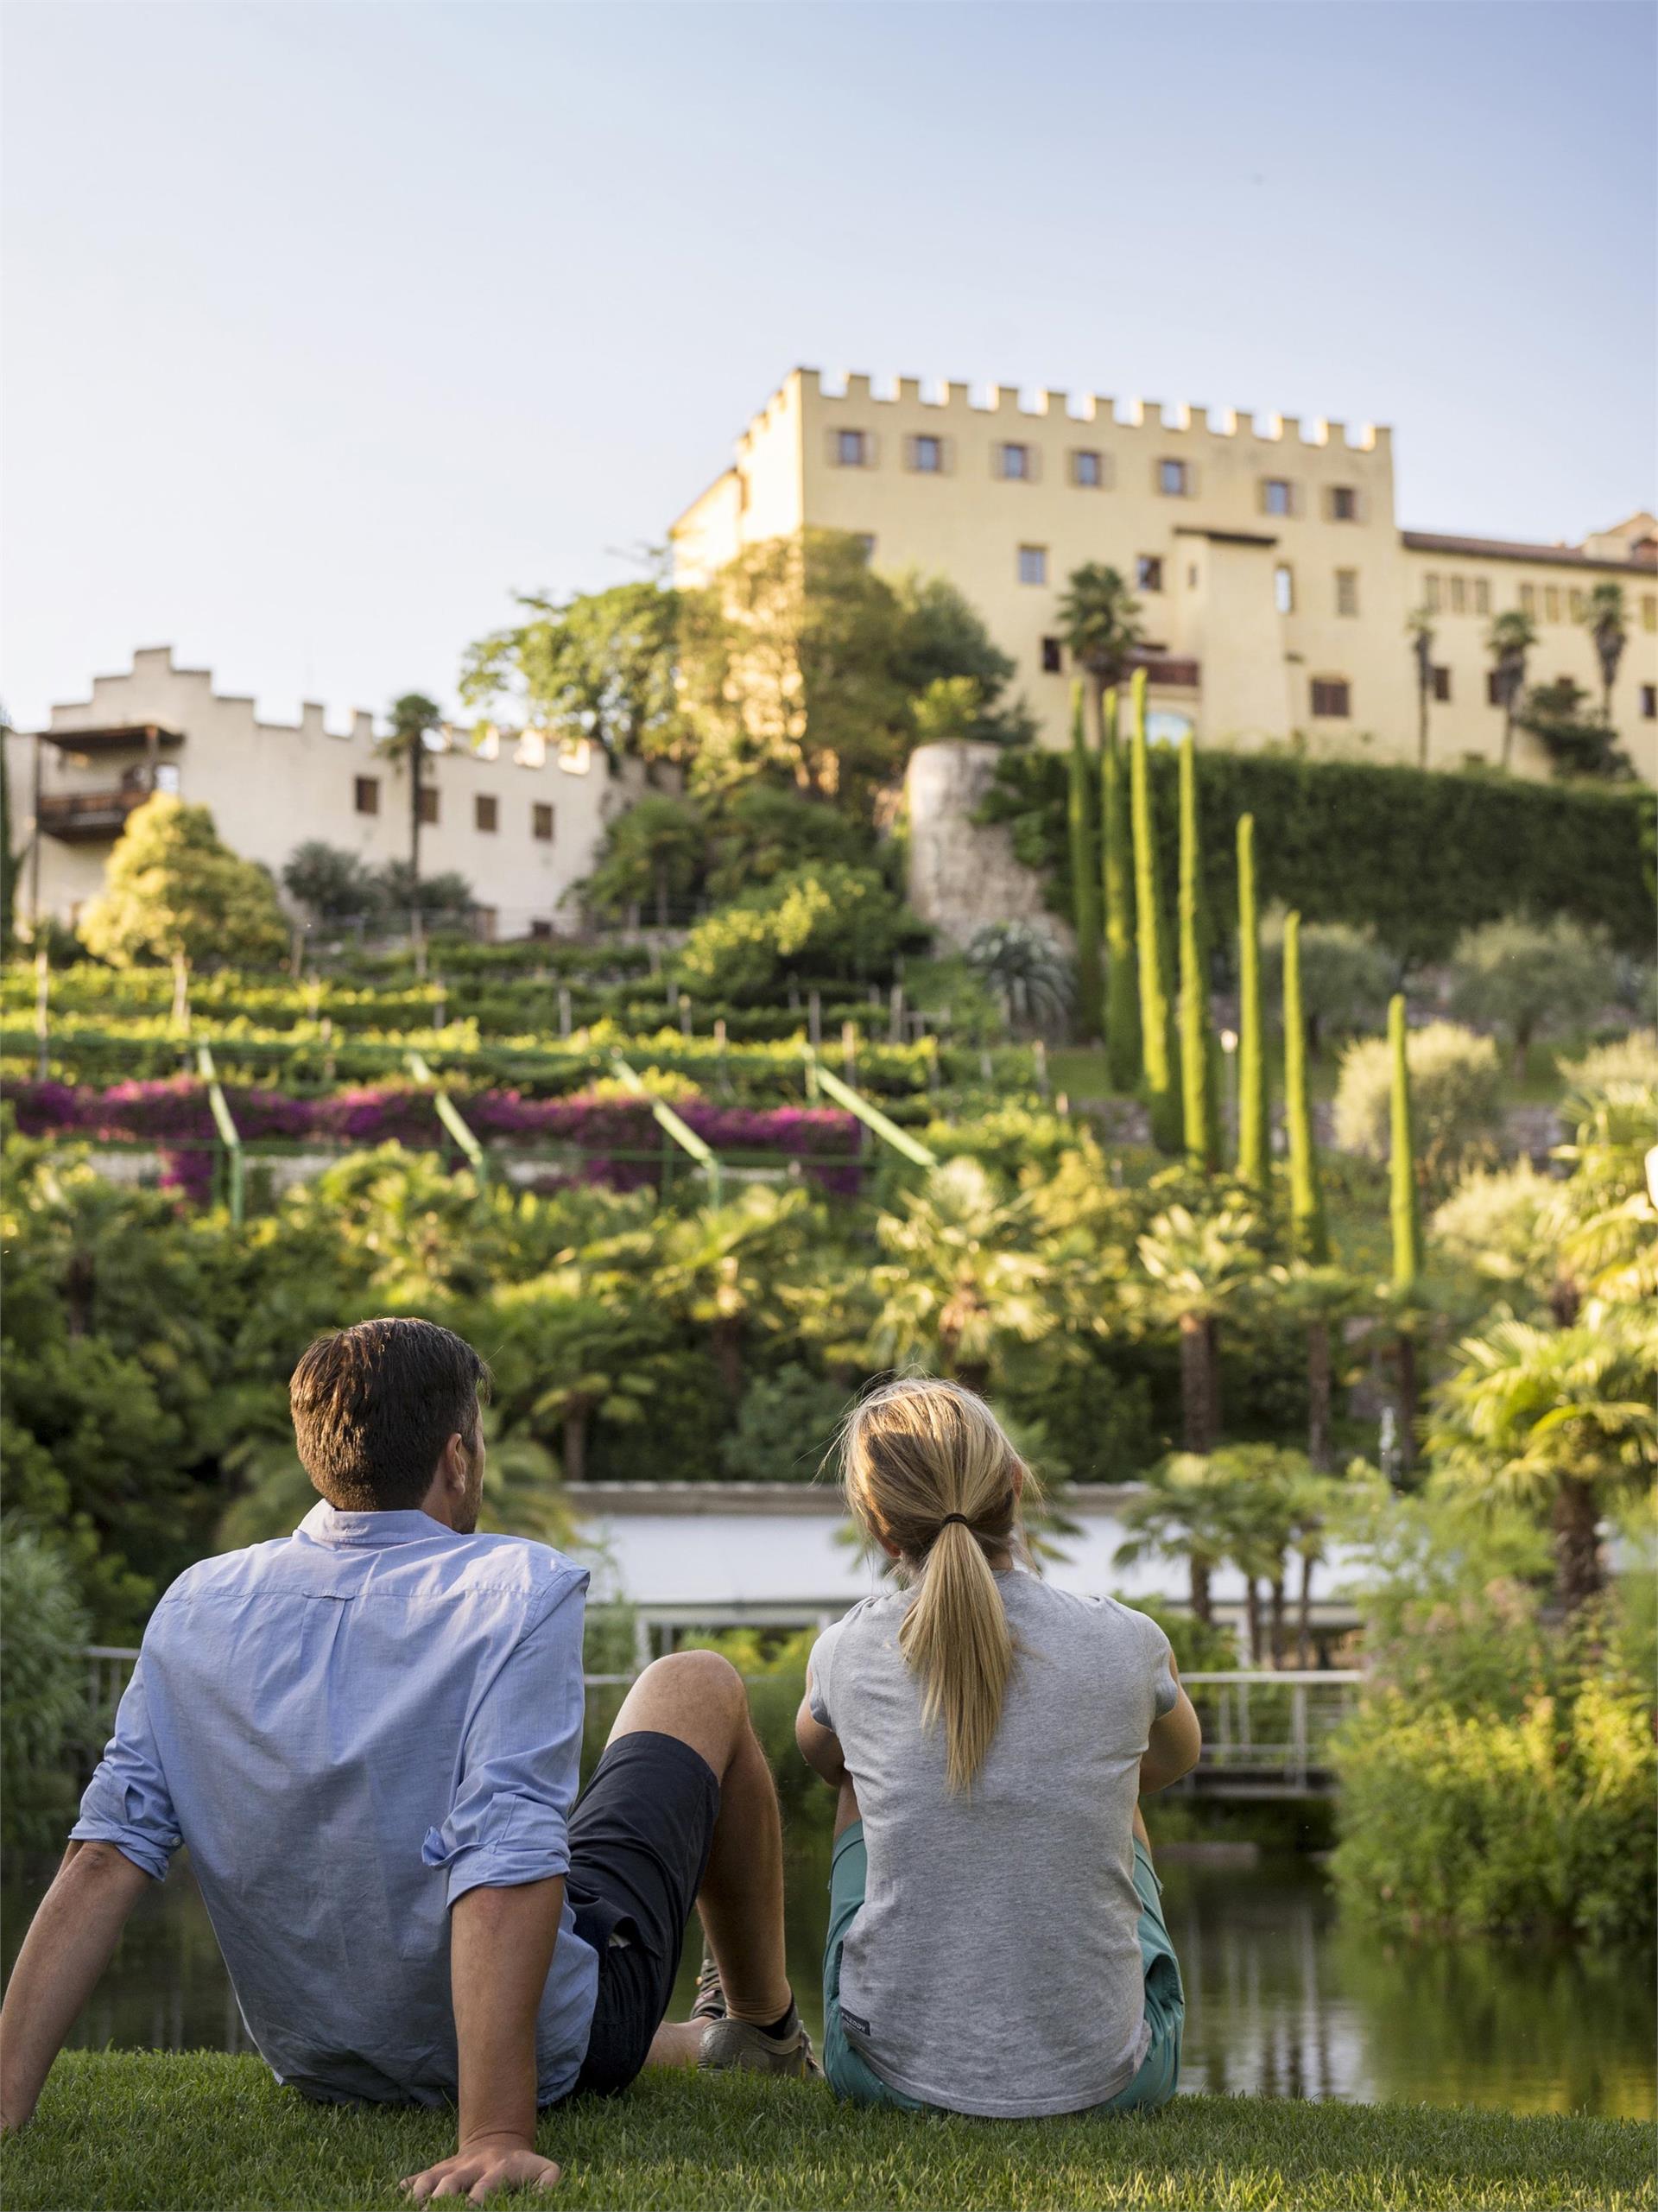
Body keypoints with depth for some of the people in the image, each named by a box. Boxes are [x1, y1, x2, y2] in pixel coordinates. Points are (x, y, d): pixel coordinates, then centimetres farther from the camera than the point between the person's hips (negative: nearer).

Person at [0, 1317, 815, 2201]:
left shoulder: (196, 1605, -8)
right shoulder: (520, 1589, -23)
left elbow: (102, 1859, -14)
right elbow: (506, 1861, -34)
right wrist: (496, 2137, -36)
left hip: (315, 2064, 5)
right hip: (542, 2055, -5)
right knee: (698, 1686, 17)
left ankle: (697, 2044, 51)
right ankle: (763, 2027, 36)